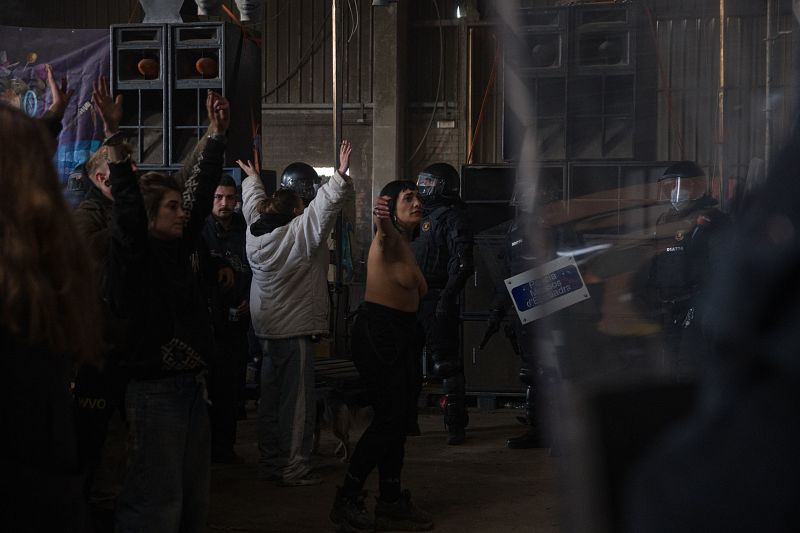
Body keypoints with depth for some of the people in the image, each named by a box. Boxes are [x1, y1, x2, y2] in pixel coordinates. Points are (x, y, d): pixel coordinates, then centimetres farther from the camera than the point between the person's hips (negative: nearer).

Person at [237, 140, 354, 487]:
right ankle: (294, 469, -5)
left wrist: (252, 179, 39)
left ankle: (270, 462, 21)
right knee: (297, 400, -5)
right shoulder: (300, 233, -15)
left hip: (266, 328, 8)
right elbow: (326, 205, -23)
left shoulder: (257, 234, 5)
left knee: (270, 398, 14)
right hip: (296, 329, -8)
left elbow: (254, 205, 23)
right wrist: (341, 175, -24)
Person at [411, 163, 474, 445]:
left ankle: (456, 424, -2)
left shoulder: (452, 218, -10)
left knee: (446, 363, -7)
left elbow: (462, 263, -18)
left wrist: (446, 298, -24)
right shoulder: (421, 216, 19)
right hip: (412, 300, 10)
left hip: (436, 301, -10)